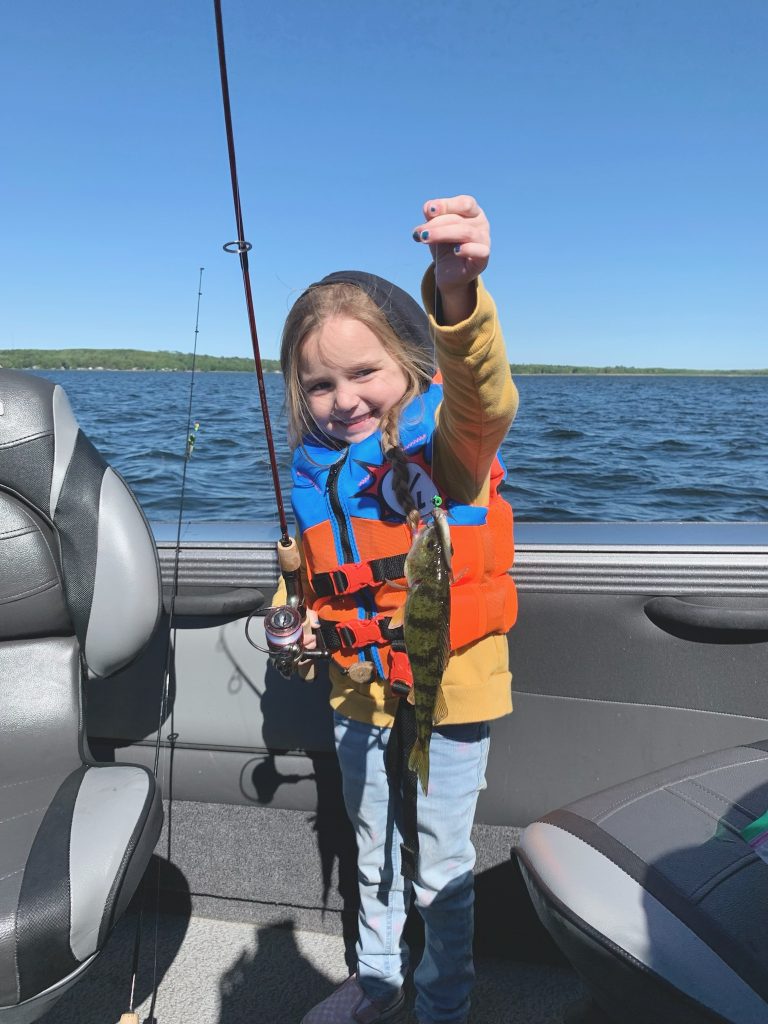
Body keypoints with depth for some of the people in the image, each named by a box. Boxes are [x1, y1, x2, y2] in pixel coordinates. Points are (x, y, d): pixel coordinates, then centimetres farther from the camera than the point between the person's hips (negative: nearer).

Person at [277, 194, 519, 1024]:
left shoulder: (446, 438, -18)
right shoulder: (315, 468, -2)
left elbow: (483, 393, -43)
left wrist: (458, 292, -60)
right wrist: (297, 621, -3)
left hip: (449, 696, -5)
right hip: (358, 696, 6)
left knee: (442, 867, 16)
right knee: (372, 853, 26)